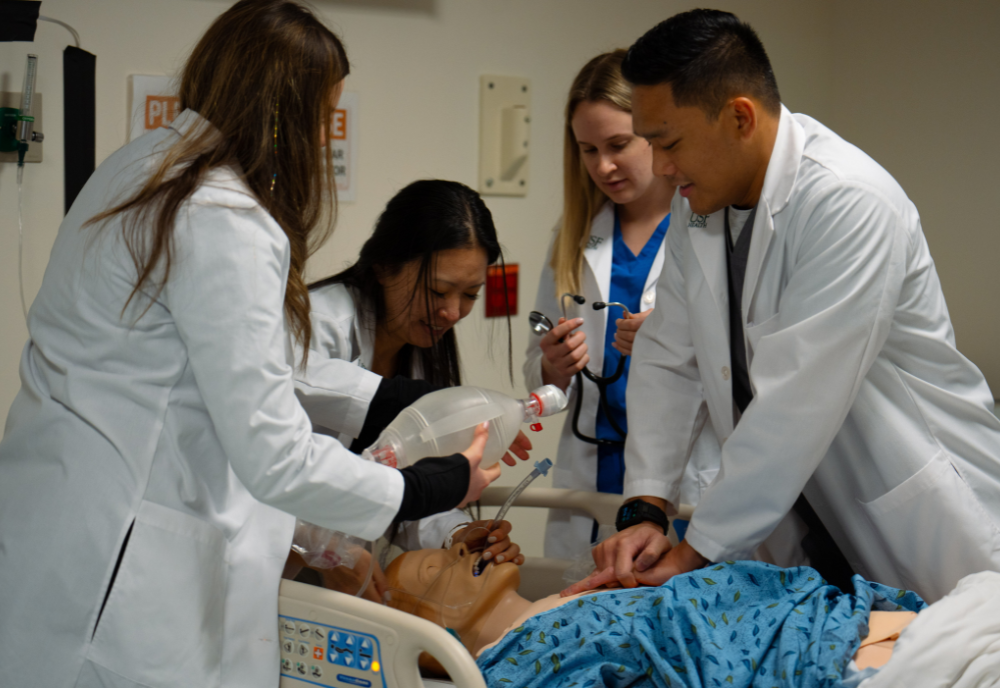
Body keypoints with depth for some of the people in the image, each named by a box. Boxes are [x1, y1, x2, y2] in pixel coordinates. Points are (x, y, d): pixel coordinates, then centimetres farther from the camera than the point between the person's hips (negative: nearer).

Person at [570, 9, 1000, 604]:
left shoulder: (851, 204, -25)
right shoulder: (697, 204, 2)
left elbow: (794, 403, -28)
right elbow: (670, 360, 6)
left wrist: (694, 553, -23)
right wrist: (648, 506, -7)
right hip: (808, 516, 7)